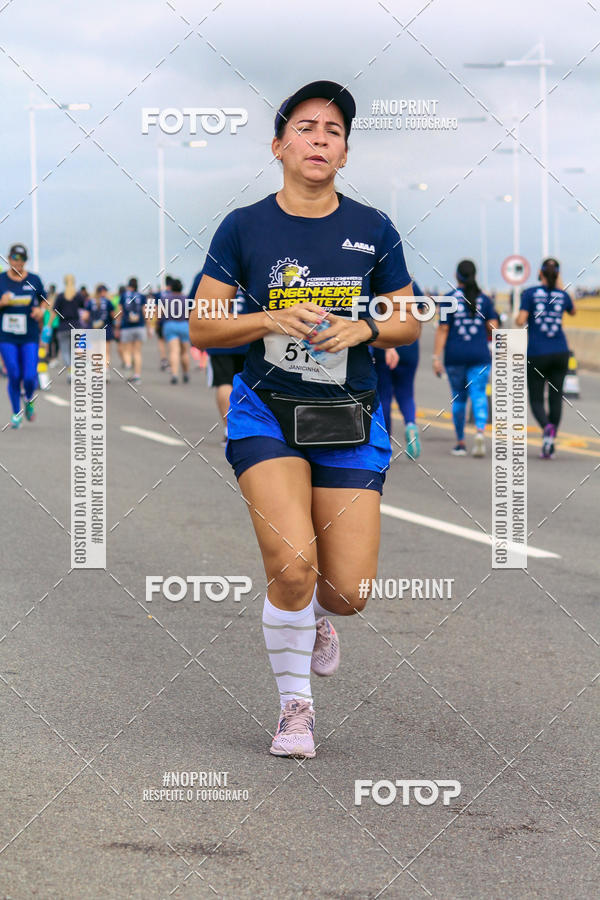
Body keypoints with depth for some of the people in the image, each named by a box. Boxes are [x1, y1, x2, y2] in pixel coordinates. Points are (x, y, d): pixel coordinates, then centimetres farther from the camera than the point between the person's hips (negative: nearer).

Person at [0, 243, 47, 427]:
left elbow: (44, 300, 16)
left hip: (30, 337, 0)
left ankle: (29, 401, 25)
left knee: (30, 377, -8)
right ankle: (16, 414, 14)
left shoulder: (34, 280, 4)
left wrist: (40, 310, -5)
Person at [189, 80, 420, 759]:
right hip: (266, 414, -2)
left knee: (348, 593, -4)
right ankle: (294, 705, 4)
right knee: (293, 565, -21)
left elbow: (409, 323, 11)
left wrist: (365, 328, -11)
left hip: (350, 422, 2)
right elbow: (201, 327, 0)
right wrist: (272, 321, -16)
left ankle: (314, 615, 37)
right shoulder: (244, 228, -2)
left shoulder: (373, 230, 2)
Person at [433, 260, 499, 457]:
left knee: (458, 398, 11)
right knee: (479, 394, -4)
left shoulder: (449, 299, -3)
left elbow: (442, 330, -7)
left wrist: (436, 357, -6)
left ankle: (460, 442, 17)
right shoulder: (484, 299, 3)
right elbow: (493, 329, 1)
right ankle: (480, 430, -31)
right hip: (480, 355, 1)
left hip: (455, 355, -1)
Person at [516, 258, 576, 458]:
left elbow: (521, 321, -13)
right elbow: (573, 312, 26)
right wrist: (560, 286, 29)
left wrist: (518, 316, 10)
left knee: (536, 400, 4)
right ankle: (550, 443, 1)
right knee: (556, 397, 9)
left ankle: (547, 428, -26)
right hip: (560, 352, 3)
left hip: (536, 354, -3)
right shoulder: (562, 295, 4)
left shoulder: (530, 293, -6)